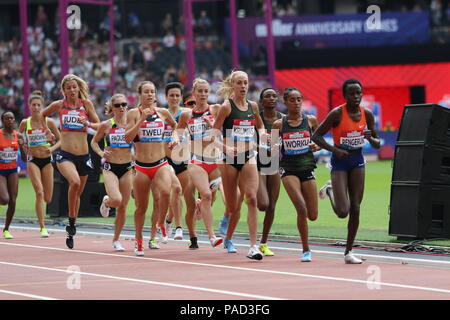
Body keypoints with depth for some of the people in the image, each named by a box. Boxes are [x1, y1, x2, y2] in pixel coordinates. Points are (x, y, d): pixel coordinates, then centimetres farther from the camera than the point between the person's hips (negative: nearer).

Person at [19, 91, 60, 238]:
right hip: (33, 160, -1)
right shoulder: (25, 123, 0)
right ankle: (42, 227, -16)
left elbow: (60, 140, 3)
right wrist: (23, 146, -4)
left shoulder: (49, 122, -1)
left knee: (47, 198, 2)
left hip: (47, 160, 1)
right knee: (39, 192, -19)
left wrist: (52, 148, -14)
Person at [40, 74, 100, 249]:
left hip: (83, 156, 2)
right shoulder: (59, 105, 3)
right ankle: (71, 220, -15)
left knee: (77, 194, 12)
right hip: (65, 155, -2)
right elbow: (42, 114, 23)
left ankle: (71, 233, 28)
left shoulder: (86, 103, 3)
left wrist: (87, 123, -16)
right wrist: (46, 130, 11)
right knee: (74, 182, -31)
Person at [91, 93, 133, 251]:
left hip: (126, 167, 2)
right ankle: (106, 202, 15)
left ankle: (116, 239, 21)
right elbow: (94, 141, 11)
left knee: (123, 207, 4)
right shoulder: (106, 125, -2)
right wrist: (100, 153, -6)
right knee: (116, 200, -24)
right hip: (110, 167, -2)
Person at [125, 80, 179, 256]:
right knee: (141, 207, 5)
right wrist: (141, 120, -18)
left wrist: (175, 136, 9)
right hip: (141, 166, -1)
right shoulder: (134, 113, -1)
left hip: (160, 164, 1)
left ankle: (154, 234, -12)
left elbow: (175, 124, 28)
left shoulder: (162, 112, 7)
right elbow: (127, 138, -11)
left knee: (165, 192, -27)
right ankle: (138, 241, 27)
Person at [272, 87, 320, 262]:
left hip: (307, 167, 2)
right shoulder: (279, 124, 0)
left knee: (312, 215, 1)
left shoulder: (310, 120, 3)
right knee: (301, 209, -20)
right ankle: (306, 250, -8)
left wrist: (316, 146, -5)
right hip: (288, 169, -2)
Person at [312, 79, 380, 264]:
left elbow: (377, 145, 7)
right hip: (340, 162, -4)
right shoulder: (337, 113, -14)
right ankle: (330, 190, 20)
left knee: (355, 209, 1)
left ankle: (348, 252, 11)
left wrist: (370, 138, -16)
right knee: (343, 211, -13)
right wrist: (335, 150, -22)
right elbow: (316, 136, -11)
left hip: (357, 160, 4)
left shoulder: (367, 114, -1)